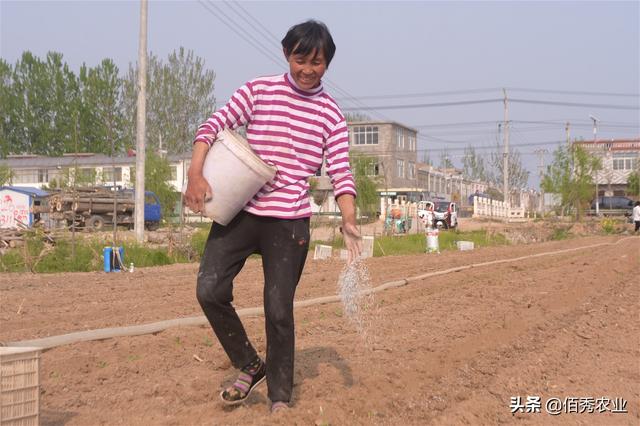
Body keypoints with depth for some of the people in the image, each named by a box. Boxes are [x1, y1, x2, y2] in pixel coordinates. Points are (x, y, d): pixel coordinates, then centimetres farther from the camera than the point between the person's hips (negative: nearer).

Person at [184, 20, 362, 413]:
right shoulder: (258, 90, 4)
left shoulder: (331, 113, 4)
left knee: (279, 310, -1)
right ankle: (251, 366, 13)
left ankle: (280, 398, 16)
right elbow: (214, 126, -1)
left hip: (290, 222, -1)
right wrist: (195, 173, -17)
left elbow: (341, 171, -1)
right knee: (210, 291, -10)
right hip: (240, 211, 1)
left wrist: (349, 221, -16)